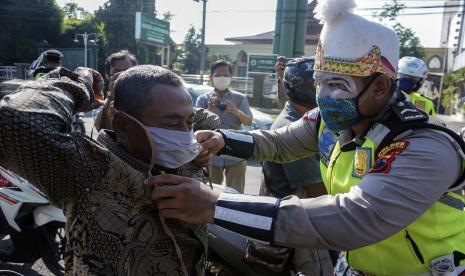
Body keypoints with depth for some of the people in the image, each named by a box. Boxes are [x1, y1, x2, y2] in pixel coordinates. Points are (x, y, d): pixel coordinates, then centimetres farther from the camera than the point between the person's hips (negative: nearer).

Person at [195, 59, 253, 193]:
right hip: (212, 154, 0)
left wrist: (236, 111, -30)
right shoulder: (203, 99, 0)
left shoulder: (240, 98, 1)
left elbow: (248, 122, -9)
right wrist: (209, 111, -32)